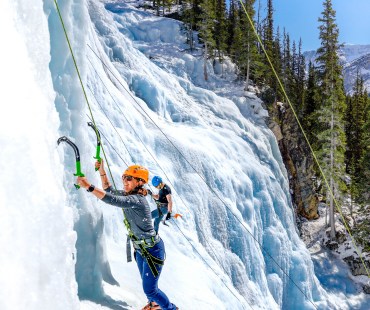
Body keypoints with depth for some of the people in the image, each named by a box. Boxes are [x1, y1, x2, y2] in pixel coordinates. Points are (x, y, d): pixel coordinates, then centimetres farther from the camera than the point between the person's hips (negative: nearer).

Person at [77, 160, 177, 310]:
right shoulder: (128, 194, 0)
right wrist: (101, 170, 1)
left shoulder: (136, 200, -28)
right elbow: (110, 190, 13)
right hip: (140, 248, 9)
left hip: (153, 250, -9)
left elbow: (112, 199, -42)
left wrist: (88, 186, -44)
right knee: (147, 284, 26)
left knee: (149, 289, 0)